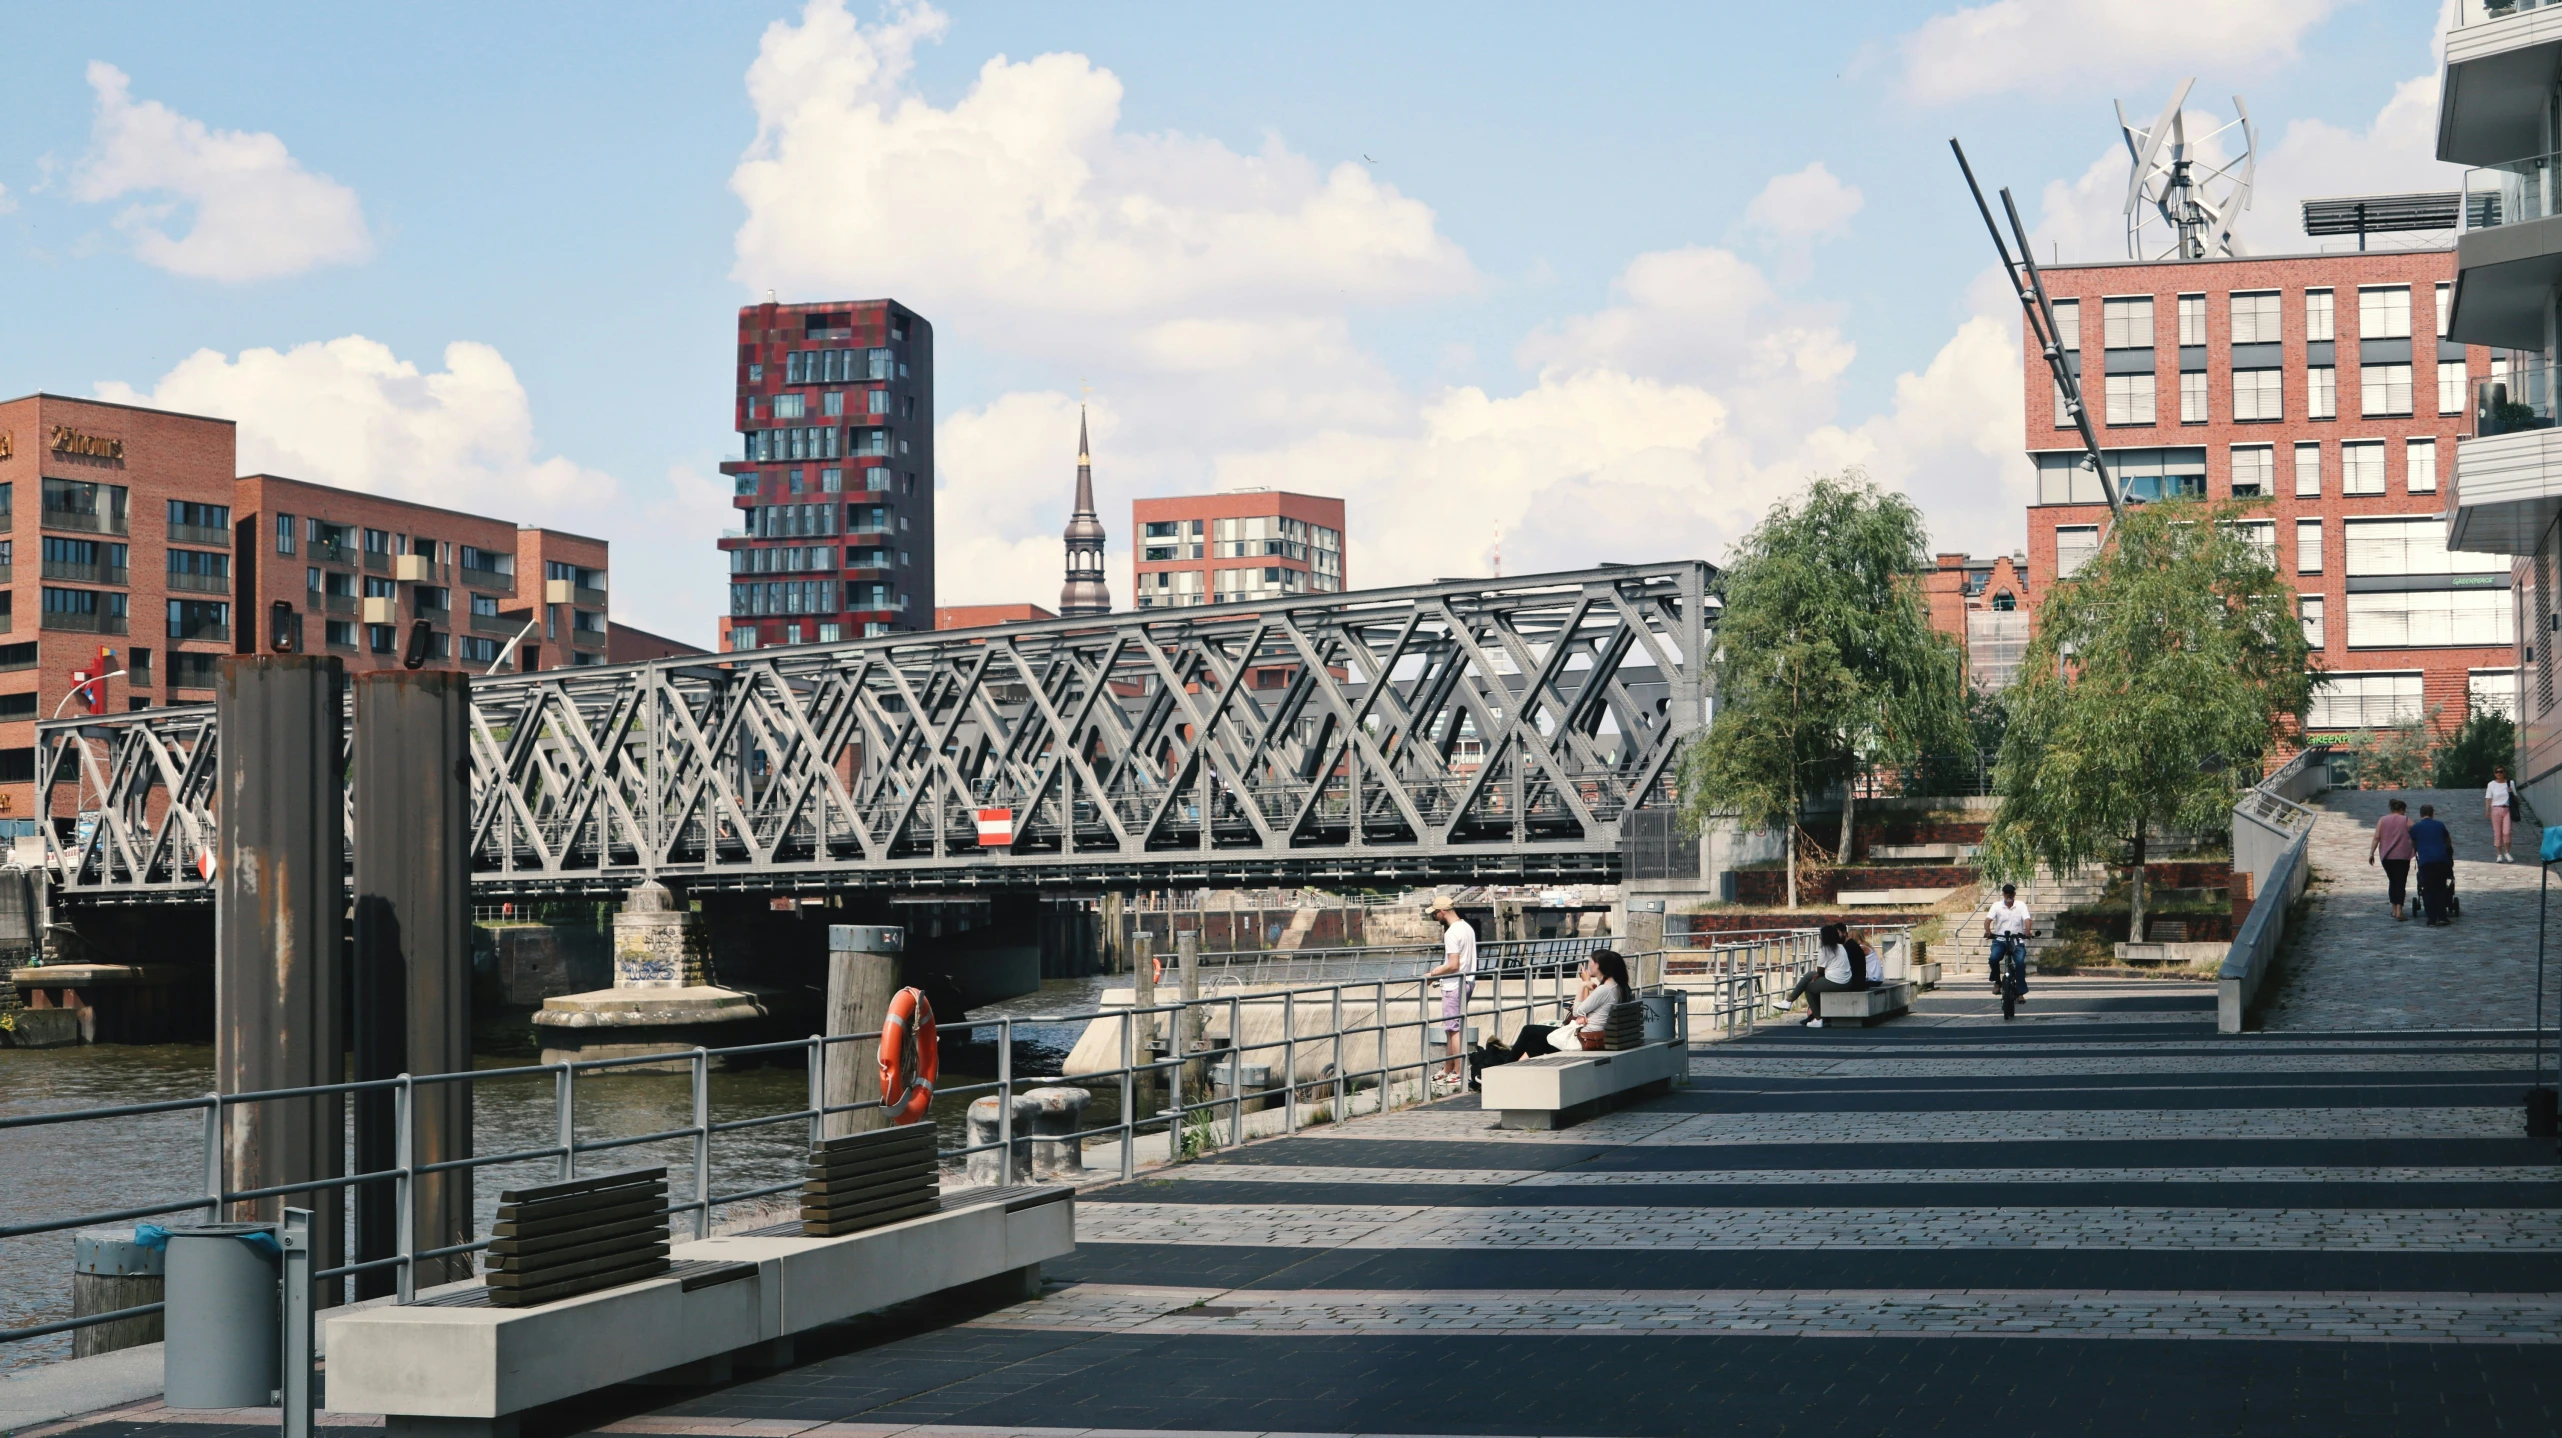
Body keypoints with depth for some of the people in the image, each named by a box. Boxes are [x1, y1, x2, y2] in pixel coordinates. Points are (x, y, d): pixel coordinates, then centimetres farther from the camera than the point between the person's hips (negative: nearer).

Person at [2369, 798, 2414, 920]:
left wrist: (2371, 853, 2)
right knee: (2400, 883, -3)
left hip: (2386, 856, 3)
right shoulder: (2407, 821, 1)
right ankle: (2399, 911, -14)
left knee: (2392, 881, 18)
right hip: (2402, 856, -3)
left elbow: (2376, 838, 0)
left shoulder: (2382, 820, 7)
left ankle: (2394, 910, 20)